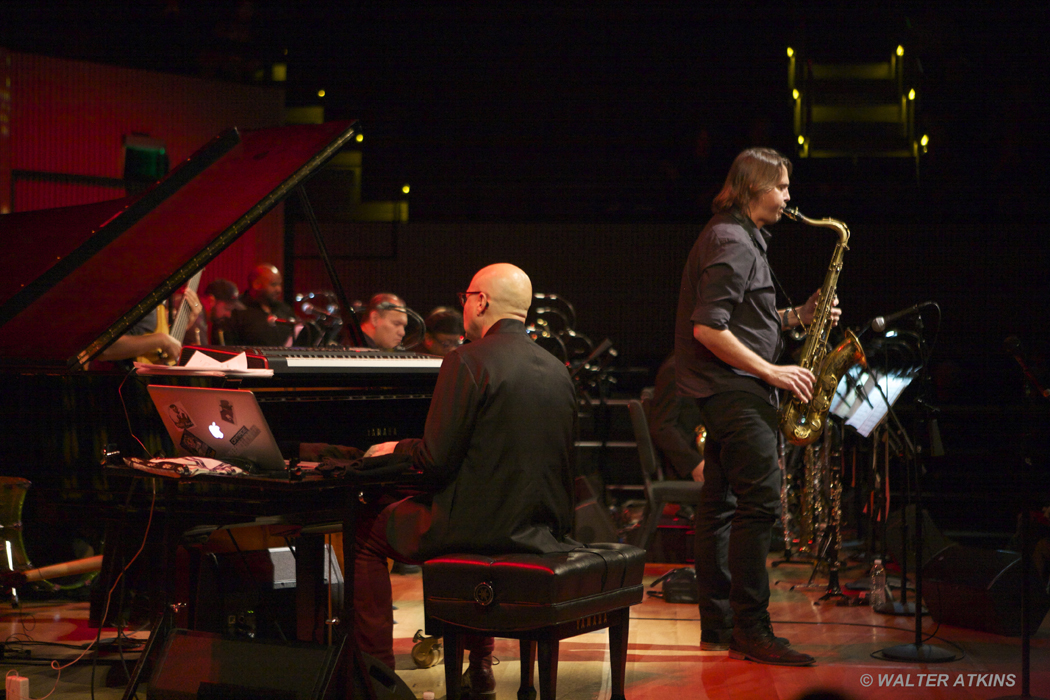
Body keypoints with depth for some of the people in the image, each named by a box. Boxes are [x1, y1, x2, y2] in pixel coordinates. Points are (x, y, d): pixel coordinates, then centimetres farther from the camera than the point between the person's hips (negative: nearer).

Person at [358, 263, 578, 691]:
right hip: (546, 528, 7)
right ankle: (478, 667, 37)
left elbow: (437, 460, -17)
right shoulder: (557, 370, 8)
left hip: (487, 527, -7)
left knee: (366, 535, 12)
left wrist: (397, 448, 6)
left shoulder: (468, 361, -13)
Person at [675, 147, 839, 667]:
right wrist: (771, 372, -20)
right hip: (736, 391, -11)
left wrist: (796, 316, 11)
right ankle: (751, 631, -12)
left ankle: (717, 624, 17)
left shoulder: (739, 238, 20)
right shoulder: (733, 243, -14)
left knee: (722, 503, 11)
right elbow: (707, 329, -22)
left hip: (725, 392, 11)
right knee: (760, 502, -13)